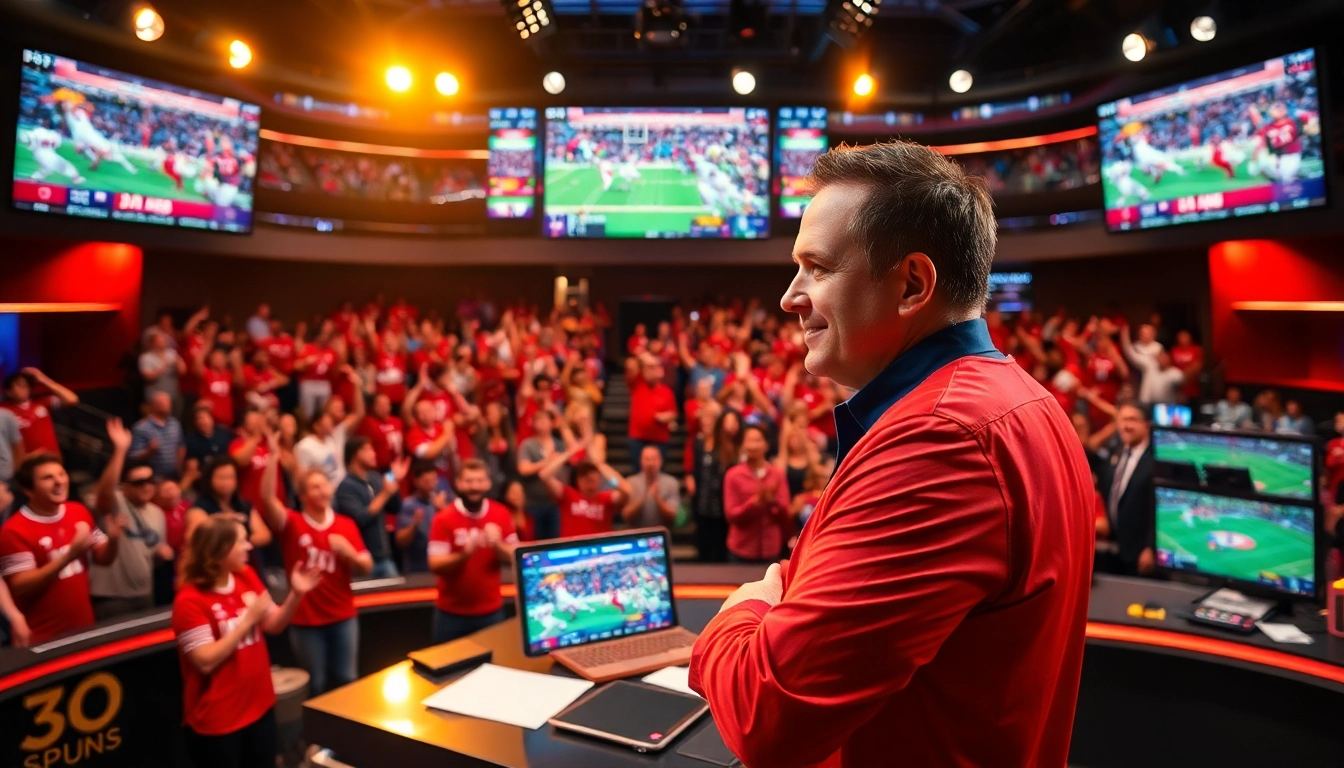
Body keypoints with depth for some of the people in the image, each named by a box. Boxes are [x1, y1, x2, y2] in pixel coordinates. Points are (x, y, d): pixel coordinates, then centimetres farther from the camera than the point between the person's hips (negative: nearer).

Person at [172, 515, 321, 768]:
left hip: (259, 706, 7)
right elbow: (206, 662, -24)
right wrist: (249, 619, -25)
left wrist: (296, 595, -12)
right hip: (216, 720, -6)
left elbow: (274, 625, 4)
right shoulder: (189, 600, -20)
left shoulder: (247, 577, 0)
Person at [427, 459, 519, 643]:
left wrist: (497, 545, -21)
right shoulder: (444, 518, -10)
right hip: (451, 613, -2)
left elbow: (514, 558, -2)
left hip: (491, 611, 2)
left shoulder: (501, 514, -3)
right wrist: (463, 554, -31)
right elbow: (435, 565, -14)